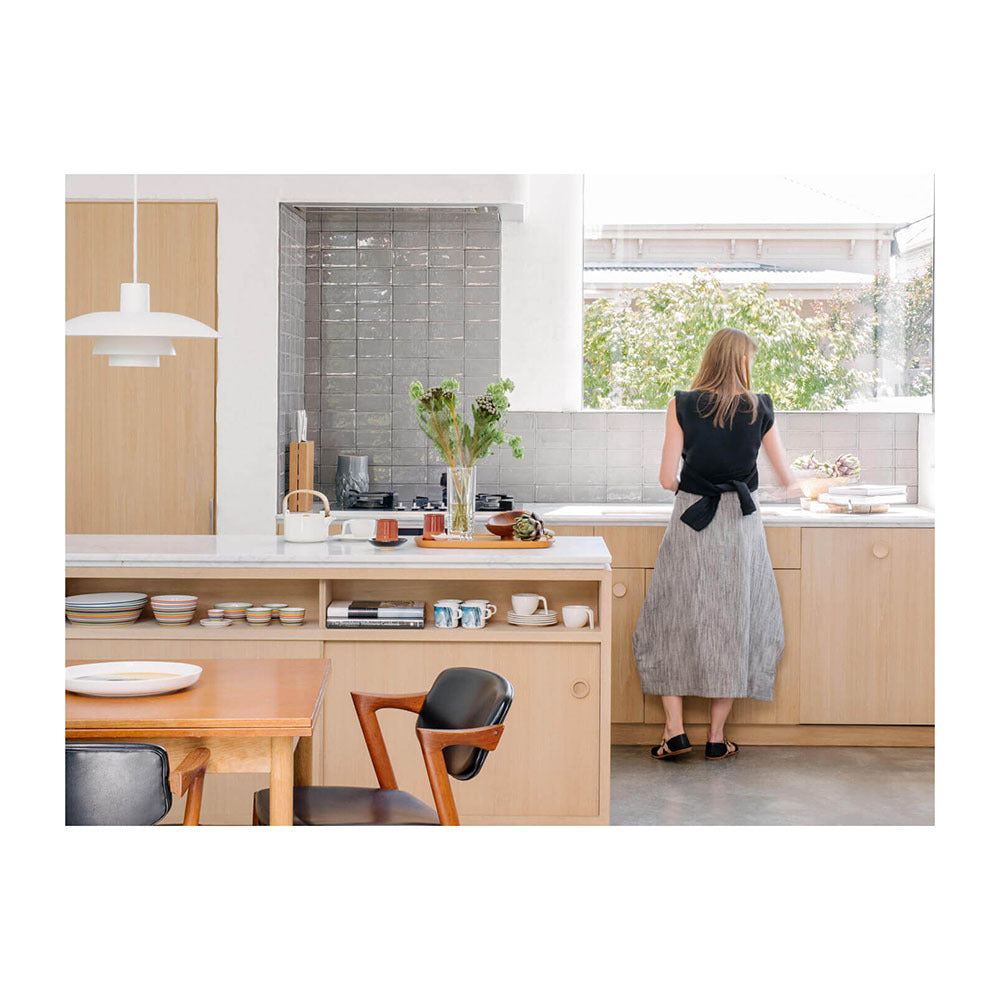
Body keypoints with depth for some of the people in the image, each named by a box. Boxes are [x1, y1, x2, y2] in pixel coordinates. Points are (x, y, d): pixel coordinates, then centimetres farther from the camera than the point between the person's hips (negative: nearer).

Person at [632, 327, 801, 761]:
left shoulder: (682, 406, -2)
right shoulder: (759, 408, 1)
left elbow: (667, 478, -4)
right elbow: (788, 478, 11)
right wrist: (791, 488, 34)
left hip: (690, 523, -1)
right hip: (741, 526, 1)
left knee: (672, 622, 11)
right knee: (734, 626, 9)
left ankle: (675, 730, 6)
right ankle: (717, 737, 11)